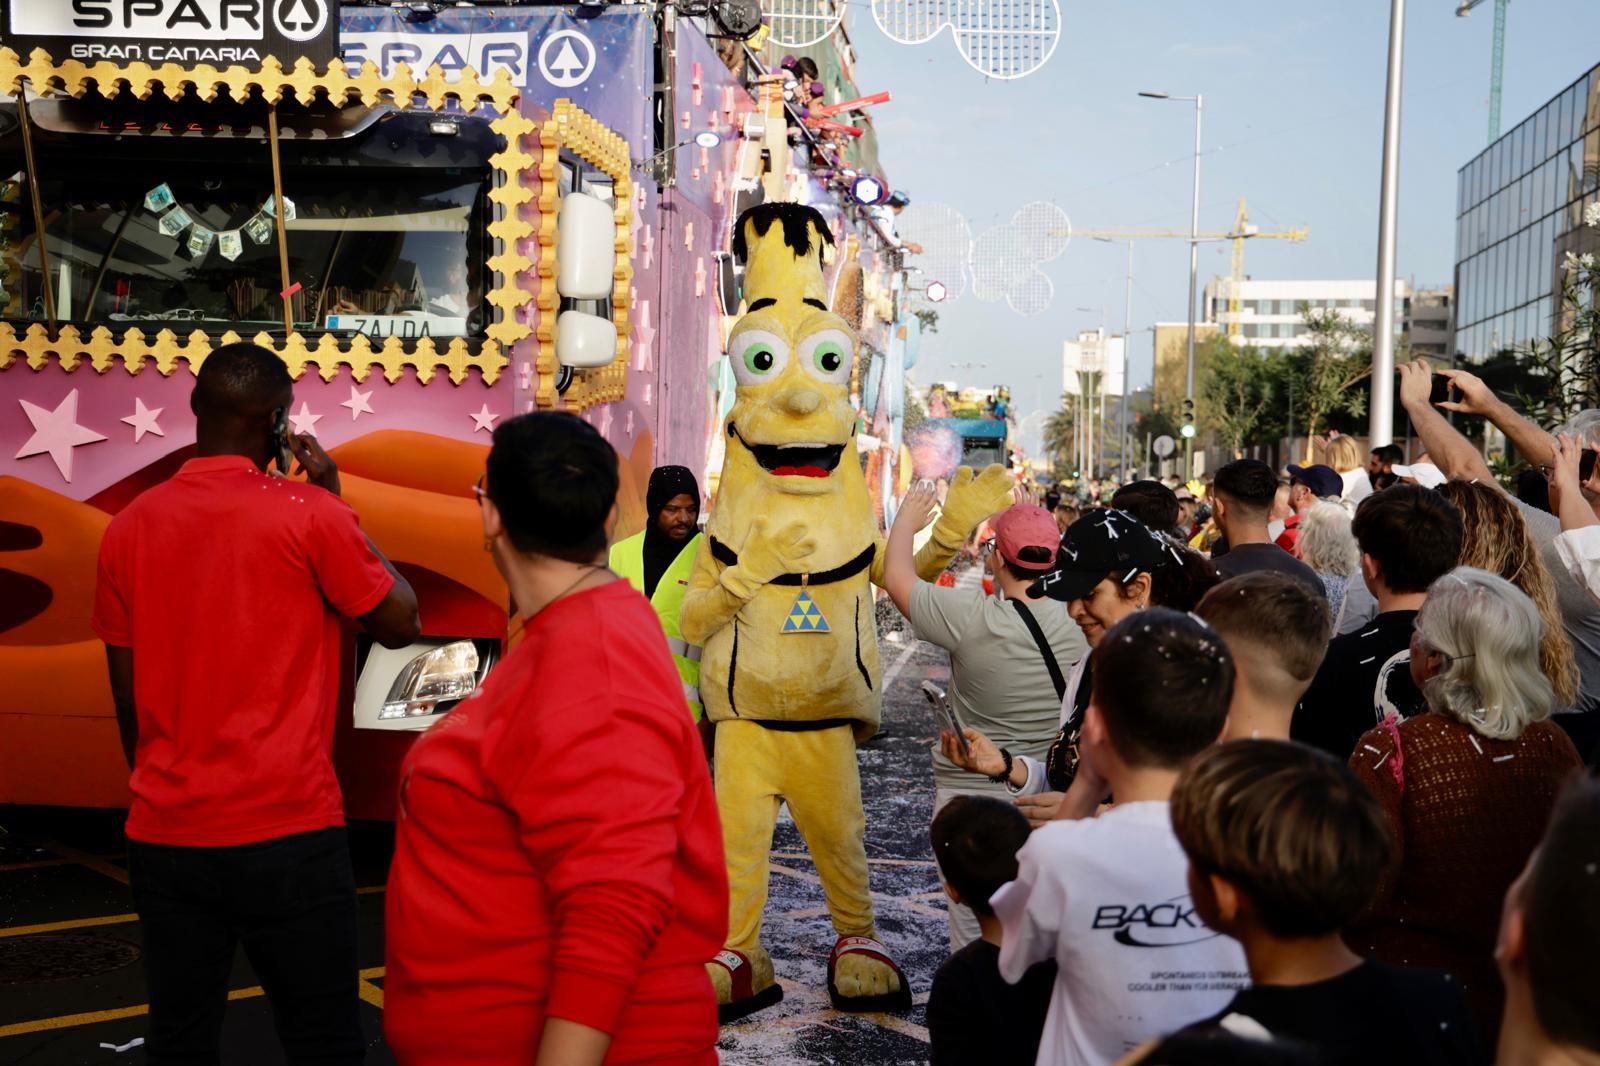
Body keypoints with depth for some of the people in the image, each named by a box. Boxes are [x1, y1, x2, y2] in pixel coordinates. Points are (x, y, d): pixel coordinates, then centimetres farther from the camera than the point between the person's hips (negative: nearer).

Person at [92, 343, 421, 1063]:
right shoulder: (308, 514, -10)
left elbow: (126, 699, 11)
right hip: (286, 831, -4)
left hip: (164, 834, 5)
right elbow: (401, 624, 2)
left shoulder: (128, 527, 4)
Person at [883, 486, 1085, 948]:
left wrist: (907, 520, 15)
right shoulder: (1081, 617, -10)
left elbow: (897, 577, -4)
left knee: (975, 941, 6)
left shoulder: (972, 618, -19)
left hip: (973, 793, -4)